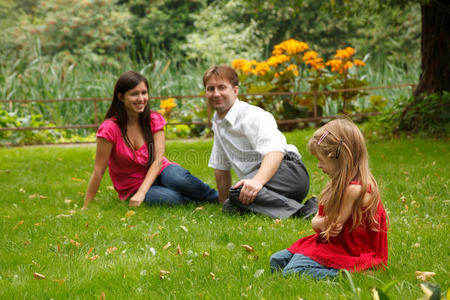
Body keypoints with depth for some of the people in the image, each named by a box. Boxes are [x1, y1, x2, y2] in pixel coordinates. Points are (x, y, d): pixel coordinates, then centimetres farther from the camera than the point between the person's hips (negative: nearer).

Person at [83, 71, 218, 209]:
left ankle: (218, 198, -10)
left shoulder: (154, 120, -6)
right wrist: (86, 208, -16)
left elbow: (158, 160, -13)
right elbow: (98, 172, -15)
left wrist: (142, 192, -27)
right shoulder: (110, 129, -18)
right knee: (171, 198, -34)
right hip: (133, 186, -3)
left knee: (180, 179, -33)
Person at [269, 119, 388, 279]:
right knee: (277, 260, 5)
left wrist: (323, 224, 1)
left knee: (292, 271, -26)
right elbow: (315, 220, 10)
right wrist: (320, 223, -13)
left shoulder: (354, 189, -23)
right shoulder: (340, 183, 10)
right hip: (331, 245, 10)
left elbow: (335, 226, -19)